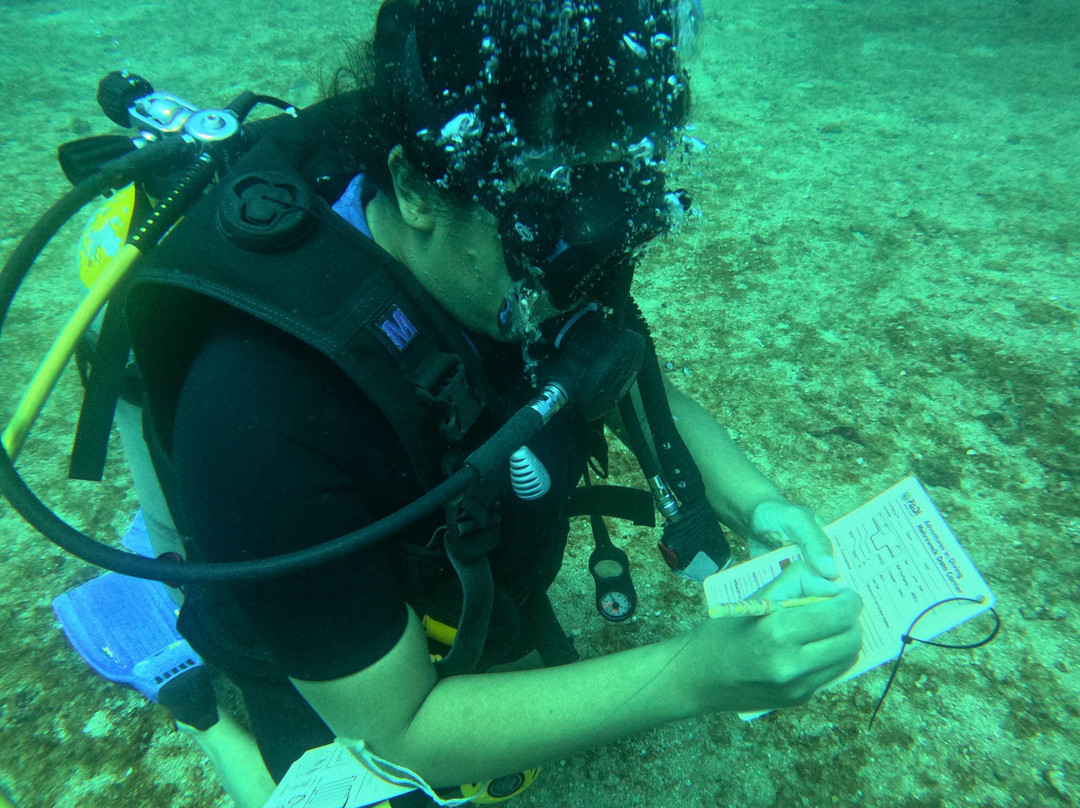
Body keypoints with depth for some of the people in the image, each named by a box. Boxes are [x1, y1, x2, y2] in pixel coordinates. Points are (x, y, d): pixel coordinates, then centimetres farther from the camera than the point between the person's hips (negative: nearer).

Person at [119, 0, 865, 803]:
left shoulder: (549, 242, -25)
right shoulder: (264, 405, -42)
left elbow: (647, 394, -7)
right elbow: (398, 731, -31)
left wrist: (753, 500, -25)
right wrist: (693, 676, -39)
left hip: (468, 584, 6)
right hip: (328, 666, -5)